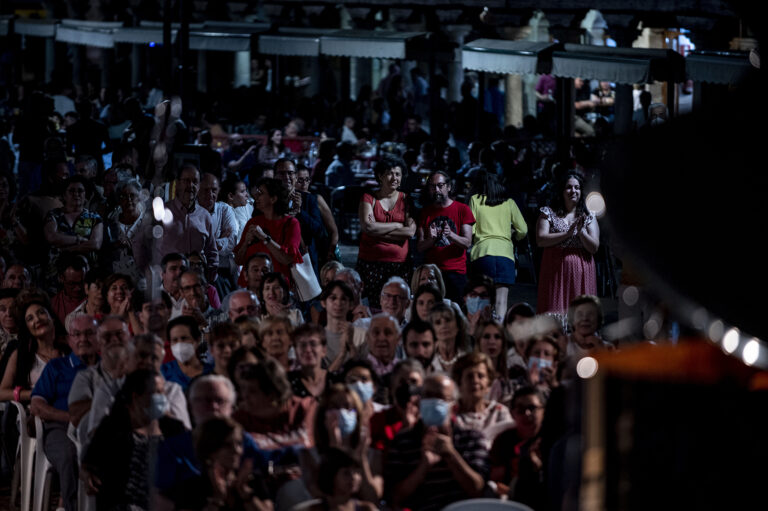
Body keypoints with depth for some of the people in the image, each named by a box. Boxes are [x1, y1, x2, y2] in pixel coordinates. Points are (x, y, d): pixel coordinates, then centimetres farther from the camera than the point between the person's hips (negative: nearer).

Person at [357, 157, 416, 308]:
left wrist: (379, 230, -7)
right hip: (371, 262, -1)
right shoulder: (369, 198, 6)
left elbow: (411, 231, -4)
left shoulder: (405, 200, 8)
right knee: (375, 307, -4)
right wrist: (396, 225, -5)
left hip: (400, 262, 1)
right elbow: (367, 227, -9)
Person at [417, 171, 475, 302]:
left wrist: (451, 235, -21)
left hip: (456, 271, -2)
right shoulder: (425, 212, 12)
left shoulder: (462, 209, 5)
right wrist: (431, 239, -16)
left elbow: (467, 243, -2)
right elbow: (420, 247, 6)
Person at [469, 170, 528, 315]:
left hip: (482, 250, -1)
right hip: (505, 251, 1)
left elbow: (470, 230, 5)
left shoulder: (475, 200, 11)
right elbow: (522, 230, 12)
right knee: (501, 302, -7)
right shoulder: (509, 203, 15)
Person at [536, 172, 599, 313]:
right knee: (554, 314, -7)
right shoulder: (549, 214, 8)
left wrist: (581, 231, -14)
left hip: (581, 271, 1)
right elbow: (540, 240, -6)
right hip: (555, 270, -1)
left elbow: (594, 248, 2)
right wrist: (568, 233, -12)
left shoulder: (589, 218, 11)